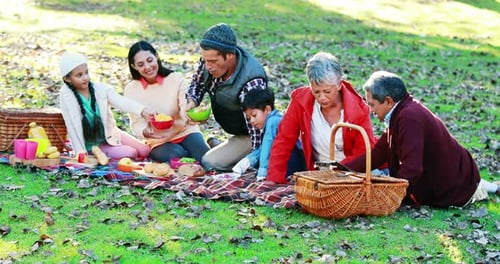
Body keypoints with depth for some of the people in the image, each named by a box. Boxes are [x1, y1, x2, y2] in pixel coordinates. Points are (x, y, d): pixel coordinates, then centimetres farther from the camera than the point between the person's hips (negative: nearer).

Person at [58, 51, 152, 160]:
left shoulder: (101, 89, -9)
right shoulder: (66, 95, -17)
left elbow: (121, 102, -26)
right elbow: (72, 126, -18)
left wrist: (142, 110, -45)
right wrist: (81, 153, -22)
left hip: (111, 136, 4)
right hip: (92, 146, -4)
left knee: (145, 150, -4)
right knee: (130, 154, -19)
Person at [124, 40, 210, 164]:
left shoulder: (176, 79, -6)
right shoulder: (131, 90, -2)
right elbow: (136, 124, -1)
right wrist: (145, 132, -26)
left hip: (185, 132, 0)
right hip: (159, 142, 1)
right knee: (175, 156, -33)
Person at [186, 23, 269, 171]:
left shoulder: (251, 84, -38)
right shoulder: (210, 58, -16)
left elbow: (257, 128, -36)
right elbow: (197, 82, 5)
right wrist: (192, 101, -16)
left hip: (249, 136, -8)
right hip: (234, 131, 8)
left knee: (209, 164, -20)